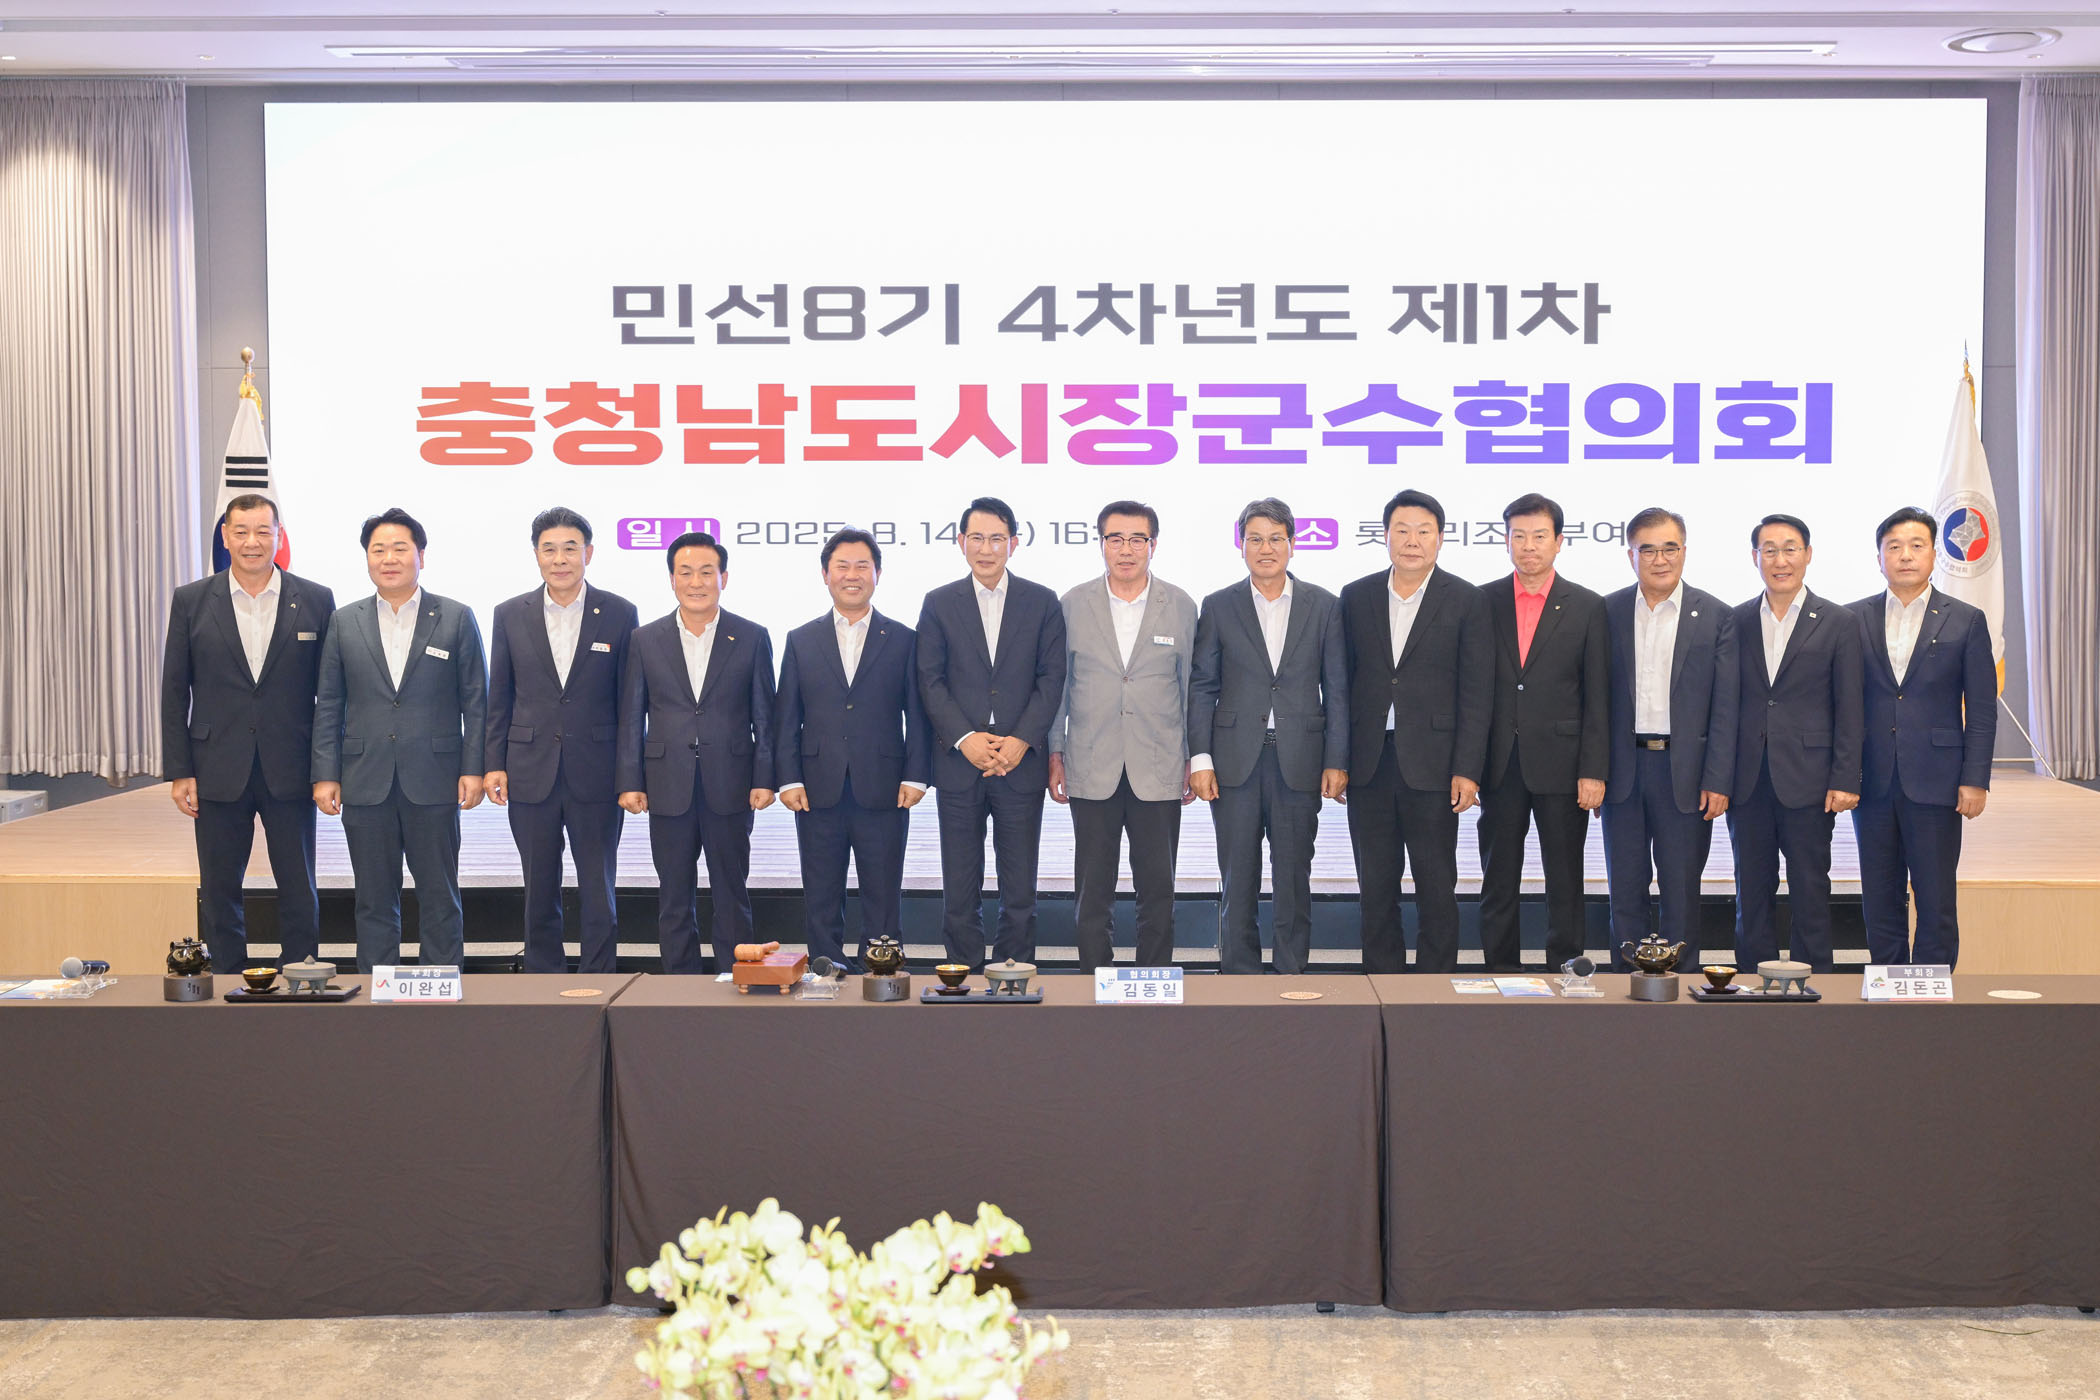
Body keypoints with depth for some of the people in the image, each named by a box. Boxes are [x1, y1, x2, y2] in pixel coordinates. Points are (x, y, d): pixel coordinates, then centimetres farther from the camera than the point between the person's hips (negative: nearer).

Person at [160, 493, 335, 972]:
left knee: (299, 891, 5)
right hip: (218, 772, 1)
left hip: (290, 772, -1)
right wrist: (179, 771, -2)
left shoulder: (316, 601, 1)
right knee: (219, 894, 8)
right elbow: (174, 691, 4)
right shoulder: (191, 601, 3)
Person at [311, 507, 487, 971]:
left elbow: (476, 701, 3)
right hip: (366, 784, 2)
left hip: (434, 783, -1)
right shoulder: (344, 622, 8)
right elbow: (328, 704, 8)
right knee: (375, 900, 7)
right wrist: (325, 774, 1)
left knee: (440, 898, 4)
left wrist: (474, 768, -5)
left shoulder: (457, 619, 3)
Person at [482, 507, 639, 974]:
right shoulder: (511, 614, 5)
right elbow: (499, 697, 8)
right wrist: (494, 764, 2)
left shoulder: (619, 614, 0)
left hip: (596, 774, -2)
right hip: (531, 774, 2)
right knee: (540, 896, 10)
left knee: (599, 895, 1)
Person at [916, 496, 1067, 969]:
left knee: (1020, 889, 4)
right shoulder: (939, 604, 6)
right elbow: (930, 681, 2)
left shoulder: (1042, 602, 5)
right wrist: (965, 739, -12)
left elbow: (1052, 679, 2)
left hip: (1021, 762, 0)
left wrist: (1021, 741, -10)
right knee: (961, 888, 4)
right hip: (958, 764, 0)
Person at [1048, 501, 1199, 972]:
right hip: (1092, 771, 0)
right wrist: (1054, 752, 6)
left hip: (1159, 772, 0)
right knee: (1092, 893, 4)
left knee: (1158, 890, 4)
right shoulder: (1073, 605, 3)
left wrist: (1195, 760, 7)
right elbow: (1058, 685, 9)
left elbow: (1192, 689, 8)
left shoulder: (1181, 607, 3)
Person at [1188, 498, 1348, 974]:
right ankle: (1238, 977, 13)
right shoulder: (1218, 606, 4)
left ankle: (1291, 975, 15)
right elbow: (1201, 687, 5)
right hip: (1236, 759, 0)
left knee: (1294, 877, 6)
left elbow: (1337, 690, 4)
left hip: (1300, 759, 0)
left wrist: (1337, 761, -1)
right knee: (1237, 878, 4)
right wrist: (1200, 758, -3)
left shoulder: (1324, 606, 5)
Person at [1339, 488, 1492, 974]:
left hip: (1431, 764, -3)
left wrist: (1467, 770, -9)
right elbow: (1343, 682, 9)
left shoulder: (1466, 602, -1)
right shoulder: (1356, 597, 8)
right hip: (1368, 762, 3)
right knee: (1375, 885, 9)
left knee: (1436, 887, 3)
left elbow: (1477, 693, -3)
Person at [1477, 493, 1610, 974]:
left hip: (1560, 764, -1)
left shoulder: (1587, 607, 2)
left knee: (1565, 881, 5)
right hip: (1499, 764, 1)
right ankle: (1501, 974, 15)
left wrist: (1593, 771, -7)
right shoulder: (1483, 602, 5)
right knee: (1498, 880, 7)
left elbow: (1597, 698, 0)